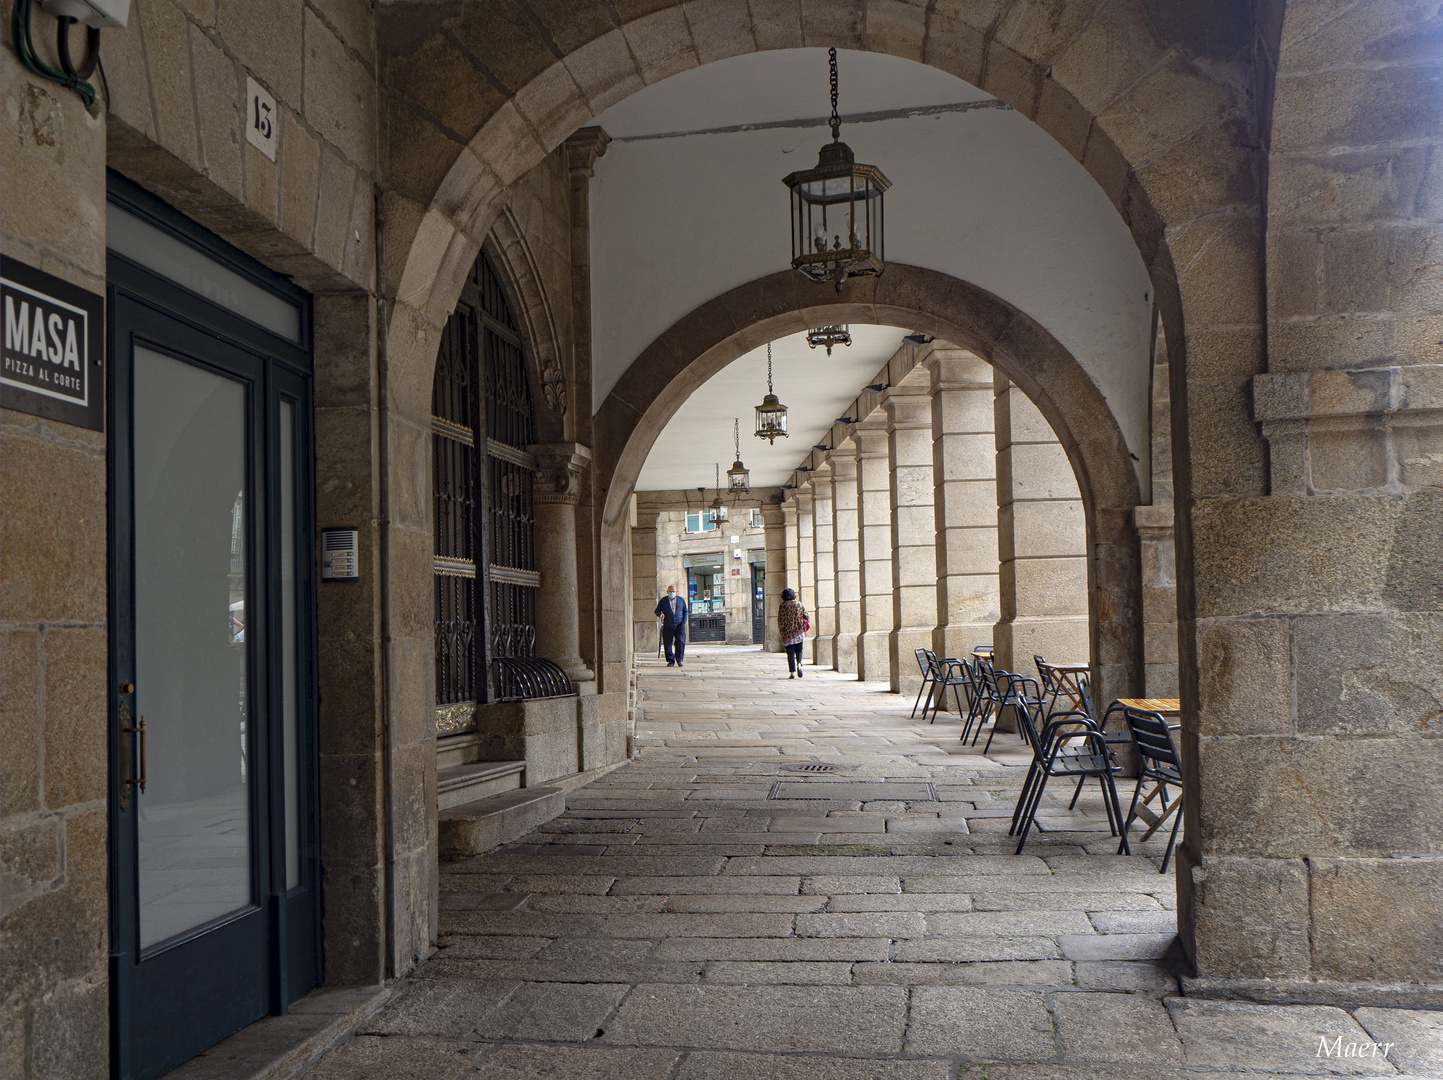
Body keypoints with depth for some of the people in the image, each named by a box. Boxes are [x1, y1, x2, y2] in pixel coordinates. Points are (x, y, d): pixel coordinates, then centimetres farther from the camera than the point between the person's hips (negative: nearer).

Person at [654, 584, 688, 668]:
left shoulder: (681, 600, 11)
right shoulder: (663, 601, 7)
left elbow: (685, 611, 18)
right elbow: (657, 610, 11)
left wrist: (684, 622, 5)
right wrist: (660, 614, -13)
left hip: (679, 625, 0)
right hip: (667, 626, 0)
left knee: (680, 642, -11)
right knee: (668, 644, -1)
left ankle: (679, 660, 0)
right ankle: (670, 660, 12)